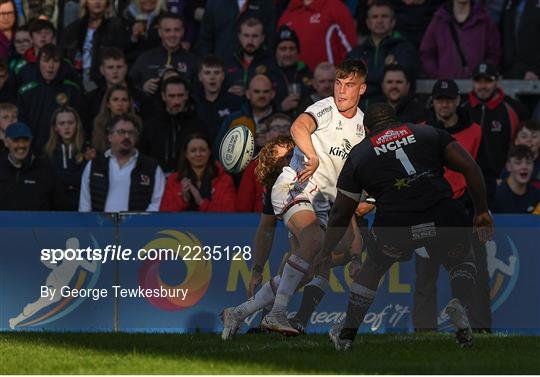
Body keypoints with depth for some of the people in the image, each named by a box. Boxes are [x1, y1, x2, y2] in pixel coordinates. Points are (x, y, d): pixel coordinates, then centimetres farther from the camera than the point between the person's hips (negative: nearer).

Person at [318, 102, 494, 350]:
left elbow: (341, 214, 23)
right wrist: (482, 212, 16)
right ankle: (460, 303, 0)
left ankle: (347, 334, 33)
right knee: (460, 261, 30)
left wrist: (324, 256, 33)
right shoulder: (429, 134, 21)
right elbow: (470, 168, 10)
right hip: (444, 217, 0)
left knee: (372, 268, 30)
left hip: (395, 226, 0)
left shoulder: (359, 154, 20)